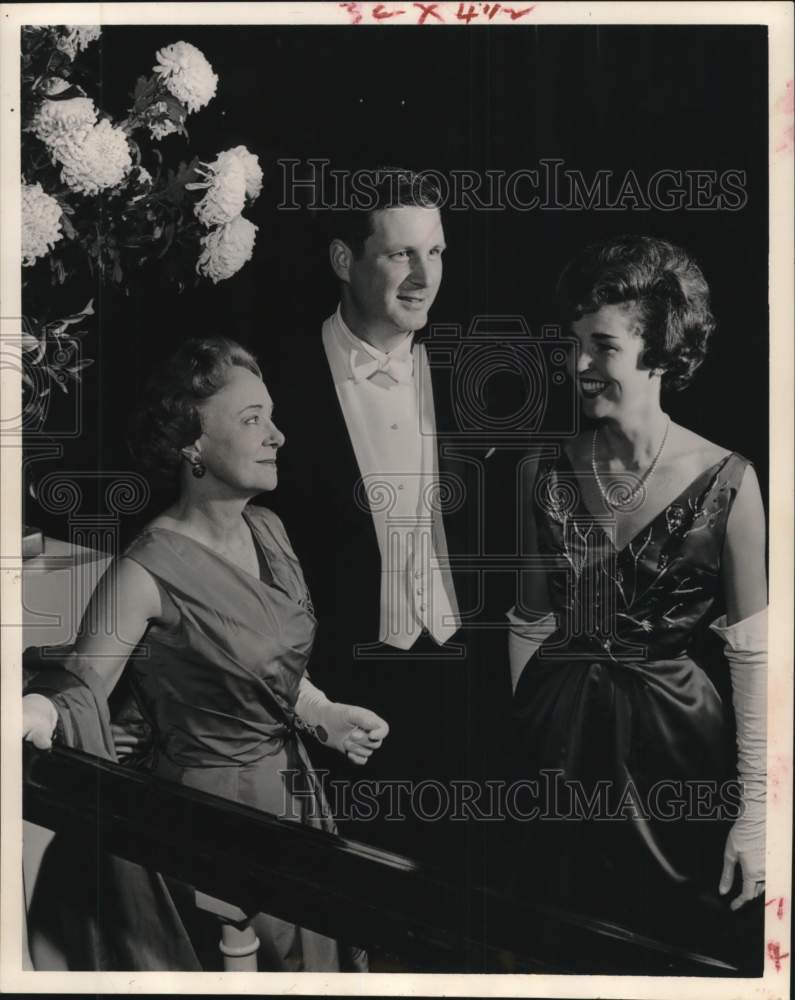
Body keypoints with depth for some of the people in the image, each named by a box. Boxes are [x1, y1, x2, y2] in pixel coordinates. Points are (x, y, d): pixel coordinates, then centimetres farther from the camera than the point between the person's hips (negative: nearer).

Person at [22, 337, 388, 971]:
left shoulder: (267, 530, -1)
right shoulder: (149, 572, -23)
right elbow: (82, 693, -20)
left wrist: (326, 717, 16)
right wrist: (41, 713, -39)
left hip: (292, 789, 7)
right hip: (211, 807, -7)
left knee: (315, 948, 20)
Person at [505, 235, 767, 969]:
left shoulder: (726, 482, -12)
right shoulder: (549, 476, -1)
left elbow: (754, 653, -10)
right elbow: (530, 621, 7)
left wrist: (755, 809, -11)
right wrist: (516, 746, 9)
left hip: (678, 751, -3)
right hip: (561, 749, 3)